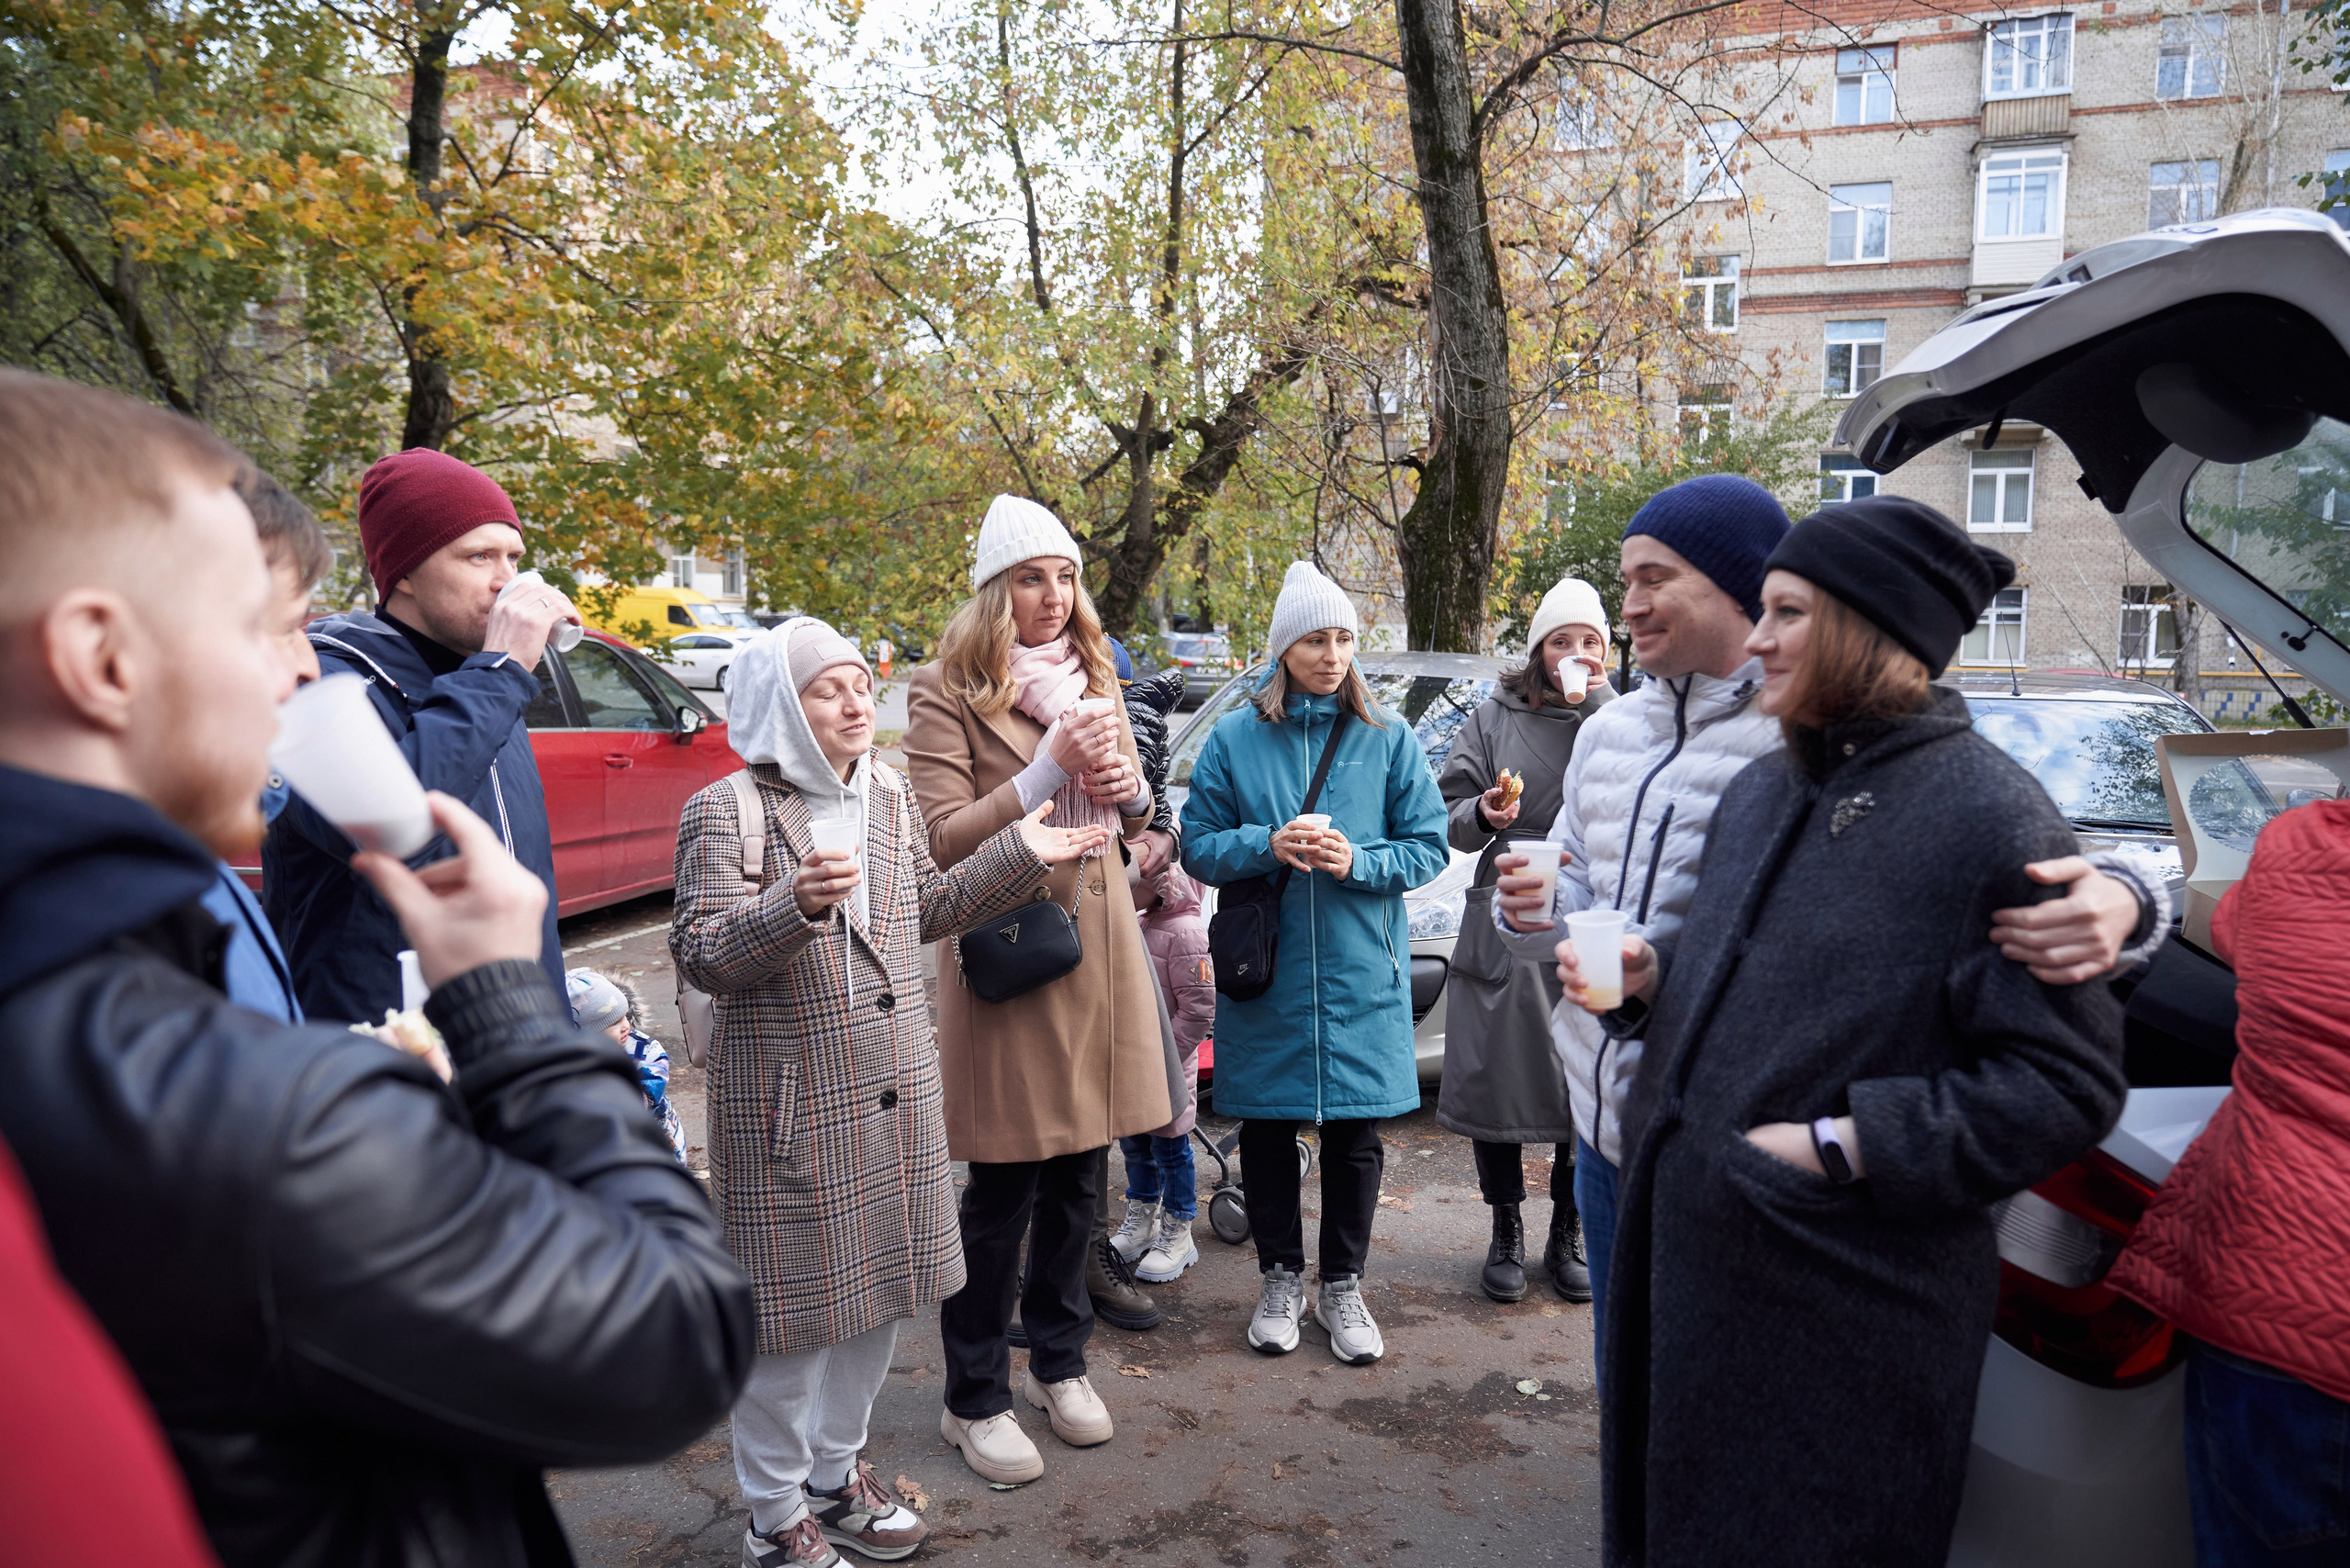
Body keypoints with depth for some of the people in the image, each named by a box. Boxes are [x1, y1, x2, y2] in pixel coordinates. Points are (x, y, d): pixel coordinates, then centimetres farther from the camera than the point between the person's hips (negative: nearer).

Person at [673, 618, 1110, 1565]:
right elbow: (701, 958, -18)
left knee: (884, 1292, 18)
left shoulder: (889, 797, 9)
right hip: (789, 1108, -7)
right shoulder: (725, 813, -12)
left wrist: (1019, 853, 14)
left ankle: (837, 1472, 39)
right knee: (791, 1310, 5)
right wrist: (794, 906, -34)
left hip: (897, 1096, 7)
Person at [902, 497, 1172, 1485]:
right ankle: (974, 1400, 21)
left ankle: (1058, 1363, 33)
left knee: (1080, 1172, 14)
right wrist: (1050, 766, -19)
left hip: (1098, 938, 6)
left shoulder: (1092, 678, 13)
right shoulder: (946, 692, -6)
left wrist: (1128, 790, -3)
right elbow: (945, 839, -13)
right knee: (1004, 1188, 3)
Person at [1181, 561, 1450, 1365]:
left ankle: (1343, 1285, 26)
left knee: (1355, 1132, 7)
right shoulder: (1235, 738, 2)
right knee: (1268, 1127, 9)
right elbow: (1198, 847, 2)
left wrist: (1358, 862, -15)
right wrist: (1266, 846, -16)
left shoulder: (1388, 738, 2)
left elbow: (1427, 846, 3)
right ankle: (1280, 1277, 28)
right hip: (1264, 968, 0)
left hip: (1360, 972, 0)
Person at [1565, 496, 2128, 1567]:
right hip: (1685, 1263, 7)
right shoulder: (1761, 793, 10)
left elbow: (2066, 1087, -16)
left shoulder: (1994, 819, -14)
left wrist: (1841, 1146, -20)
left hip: (1851, 1312, -7)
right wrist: (1648, 973, 1)